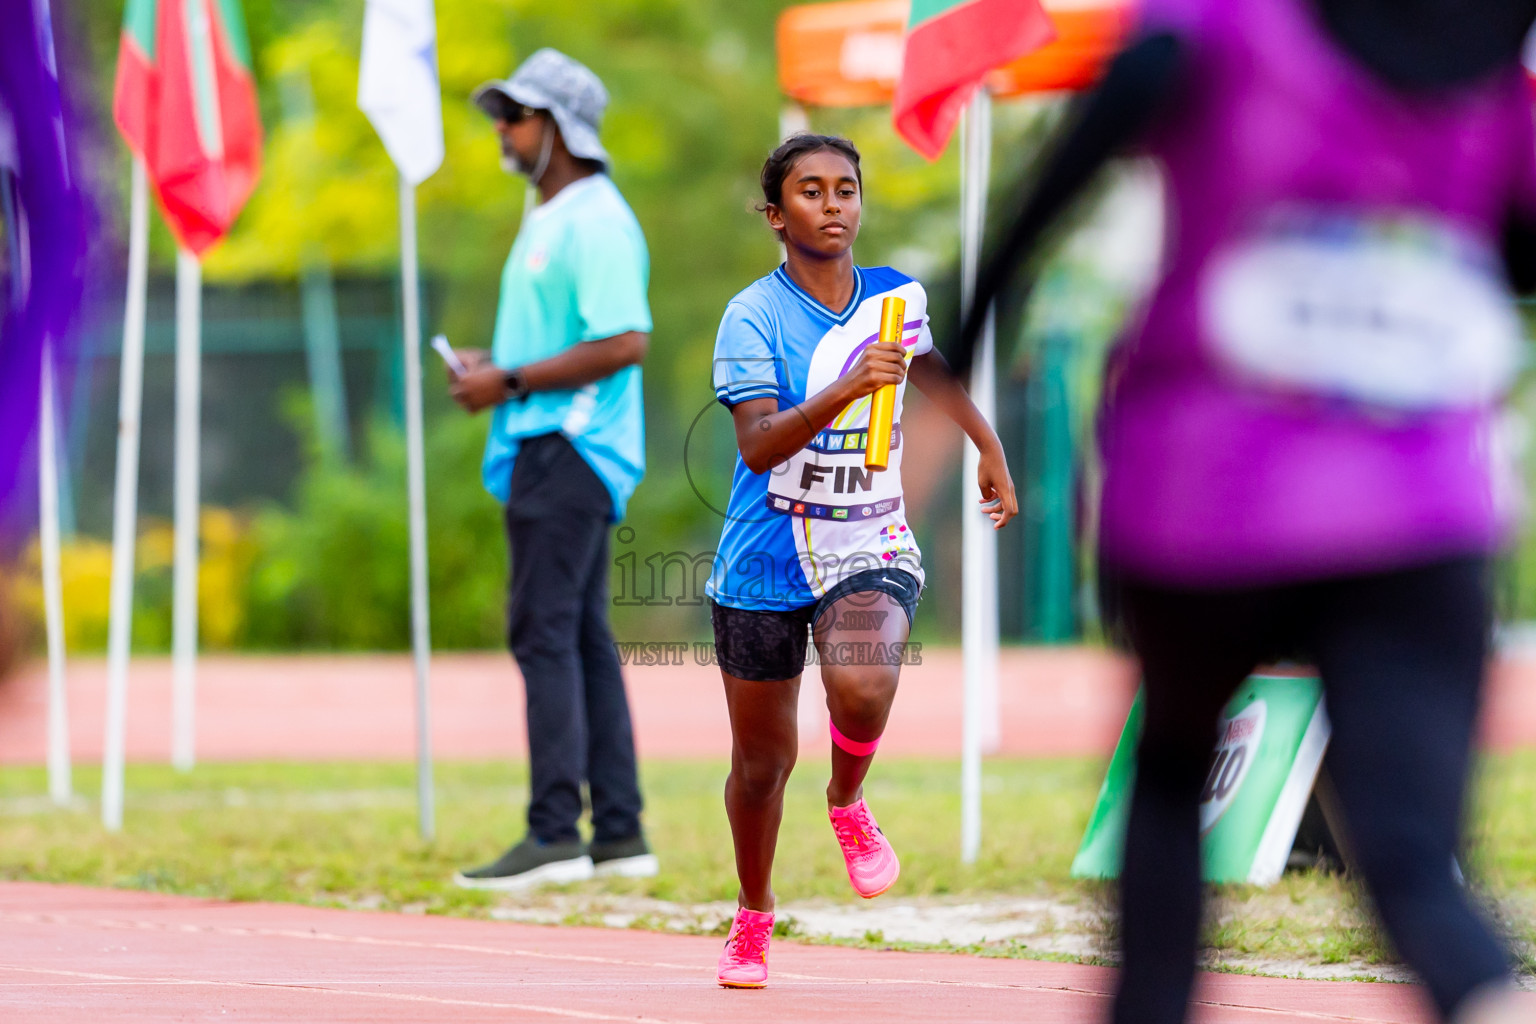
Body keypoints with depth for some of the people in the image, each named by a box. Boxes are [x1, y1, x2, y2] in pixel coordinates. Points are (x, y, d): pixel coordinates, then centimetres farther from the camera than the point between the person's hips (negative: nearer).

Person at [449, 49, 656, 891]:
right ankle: (619, 835, 13)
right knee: (580, 638, 11)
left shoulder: (595, 221, -14)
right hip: (541, 448, 11)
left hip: (571, 447, -11)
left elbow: (624, 343, -23)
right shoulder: (545, 219, 19)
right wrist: (493, 368, 10)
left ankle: (555, 834, -15)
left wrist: (512, 381, -19)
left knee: (546, 632, -13)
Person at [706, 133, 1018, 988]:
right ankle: (754, 915, 35)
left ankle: (848, 804, 3)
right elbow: (758, 444, -25)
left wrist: (992, 451, 31)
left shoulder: (897, 297, 1)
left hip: (870, 547, 1)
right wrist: (848, 388, -37)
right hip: (765, 563, -1)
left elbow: (934, 369, 24)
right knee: (763, 758, 8)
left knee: (863, 689, -30)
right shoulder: (753, 317, -12)